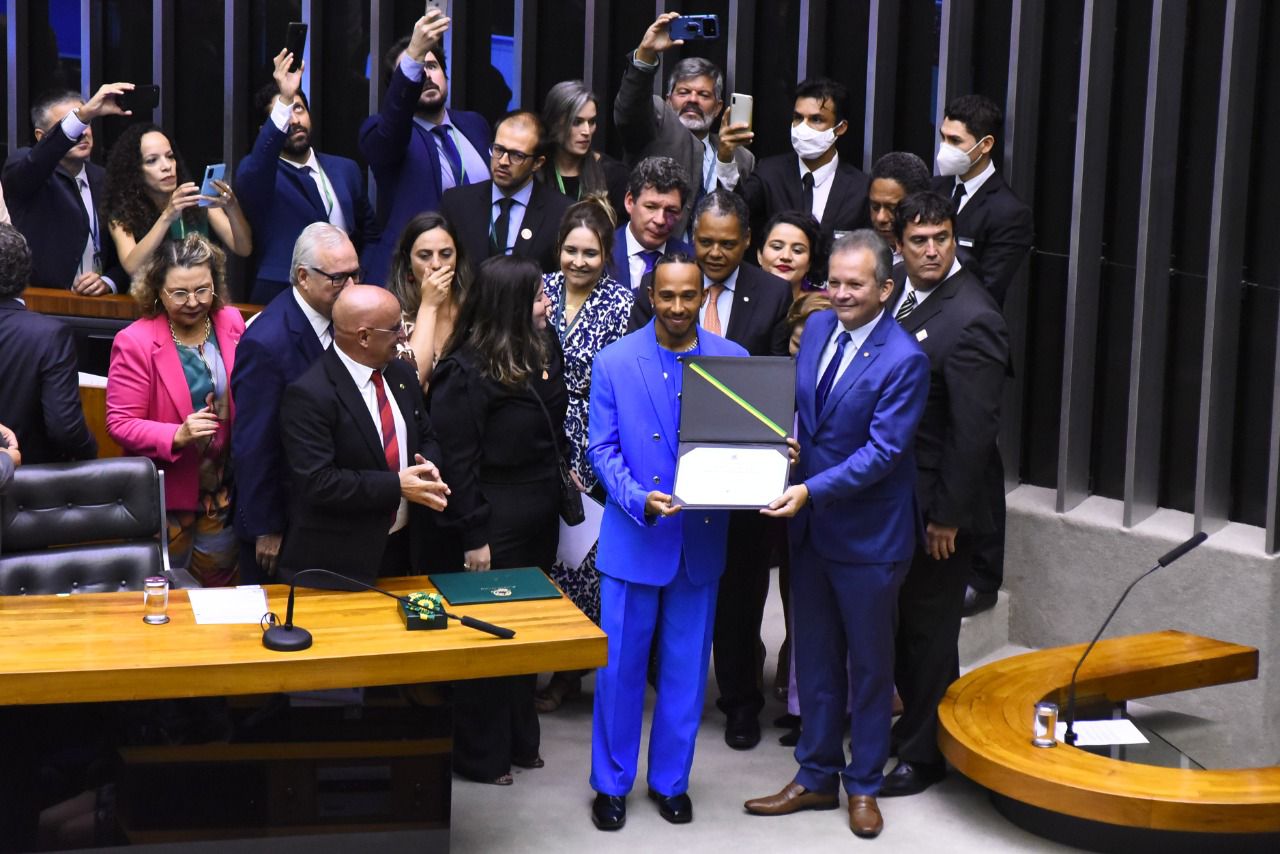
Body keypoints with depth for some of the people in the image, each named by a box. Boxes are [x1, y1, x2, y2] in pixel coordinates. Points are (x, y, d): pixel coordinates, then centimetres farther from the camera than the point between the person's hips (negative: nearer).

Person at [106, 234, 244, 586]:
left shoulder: (231, 323, -4)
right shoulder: (134, 342, -18)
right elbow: (121, 424, -15)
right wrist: (177, 436, -31)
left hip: (222, 488, 4)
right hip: (168, 492, -4)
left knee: (219, 585, 20)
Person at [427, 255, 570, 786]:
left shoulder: (541, 351, 5)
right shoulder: (465, 373, -19)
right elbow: (456, 462, -19)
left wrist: (561, 473, 11)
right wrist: (473, 537, -18)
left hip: (539, 521, 8)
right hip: (495, 525, -8)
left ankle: (518, 740, 33)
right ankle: (479, 756, 18)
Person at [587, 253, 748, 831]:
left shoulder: (733, 360, 1)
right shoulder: (615, 362, -3)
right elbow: (603, 449, -4)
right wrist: (639, 499, -20)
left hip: (702, 538, 2)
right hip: (633, 537, -2)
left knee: (686, 668, 10)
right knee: (620, 666, 4)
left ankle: (671, 780, 25)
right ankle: (611, 784, 19)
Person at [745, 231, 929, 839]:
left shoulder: (903, 360, -18)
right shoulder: (817, 328, 3)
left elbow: (883, 450, -22)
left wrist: (813, 489, -30)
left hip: (867, 534, -6)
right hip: (809, 524, 6)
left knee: (869, 664, 10)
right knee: (815, 658, 16)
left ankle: (863, 785, 24)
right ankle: (816, 777, 29)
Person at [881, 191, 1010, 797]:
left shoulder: (971, 319, -21)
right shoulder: (895, 291, 3)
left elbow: (976, 428, -21)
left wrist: (948, 514, -18)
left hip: (934, 501, -8)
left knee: (929, 627, 6)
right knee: (899, 617, 20)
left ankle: (925, 753, 20)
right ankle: (914, 718, 39)